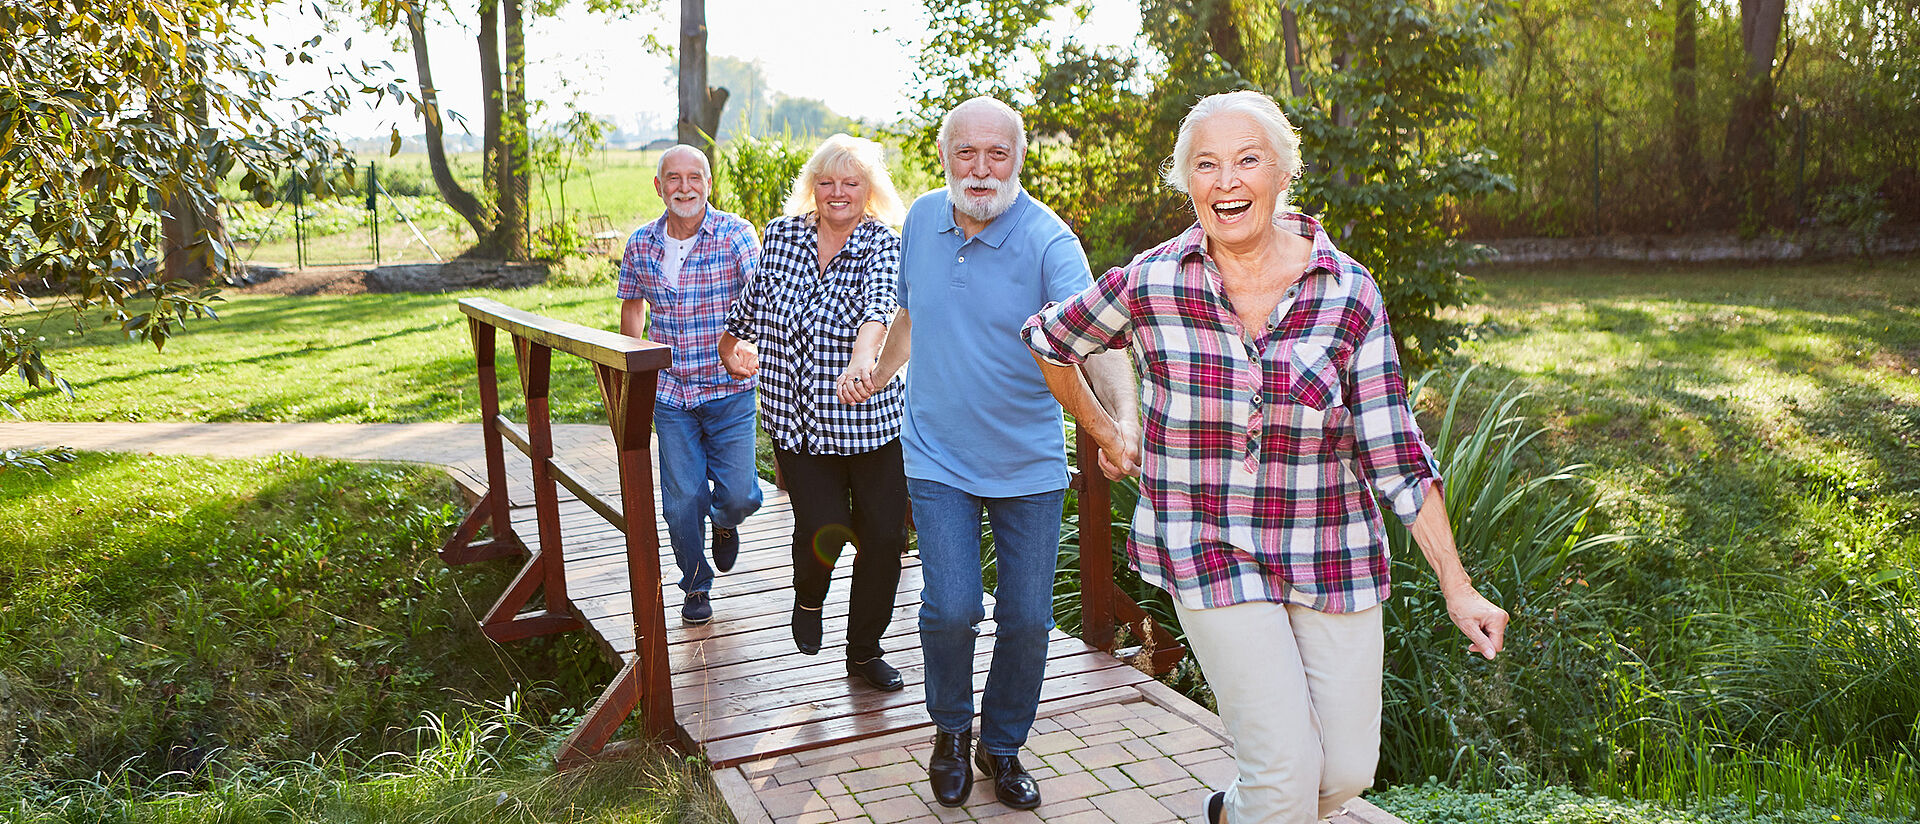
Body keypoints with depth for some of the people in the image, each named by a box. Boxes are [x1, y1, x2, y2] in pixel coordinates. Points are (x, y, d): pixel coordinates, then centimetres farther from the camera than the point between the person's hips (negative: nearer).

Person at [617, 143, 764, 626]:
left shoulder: (735, 234, -10)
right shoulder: (641, 245, 2)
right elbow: (632, 304, 18)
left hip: (730, 390, -2)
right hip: (670, 393, 2)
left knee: (737, 494, -2)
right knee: (682, 500, 4)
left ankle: (724, 522, 36)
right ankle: (696, 587, 26)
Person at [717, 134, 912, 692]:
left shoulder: (884, 244, -6)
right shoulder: (780, 235, 4)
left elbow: (879, 303, -29)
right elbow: (751, 301, 23)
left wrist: (864, 355, -46)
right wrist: (732, 343, 17)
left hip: (872, 421, -1)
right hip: (797, 421, 1)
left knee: (883, 535, 1)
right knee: (823, 529, -12)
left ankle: (865, 651, 25)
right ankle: (808, 597, 25)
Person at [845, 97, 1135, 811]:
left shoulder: (1046, 239, -16)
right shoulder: (921, 220, 0)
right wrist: (876, 375, 28)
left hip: (1029, 465, -2)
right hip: (938, 458, 2)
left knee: (1026, 620, 5)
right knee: (951, 609, -8)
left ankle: (1002, 746, 30)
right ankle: (950, 731, 21)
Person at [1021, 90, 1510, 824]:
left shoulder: (1350, 294, -7)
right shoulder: (1151, 283, -8)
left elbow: (1394, 455, -4)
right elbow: (1045, 341, 11)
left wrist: (1457, 587, -5)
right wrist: (1103, 430, 14)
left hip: (1331, 554, 2)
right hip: (1207, 552, -2)